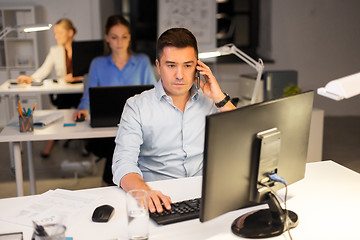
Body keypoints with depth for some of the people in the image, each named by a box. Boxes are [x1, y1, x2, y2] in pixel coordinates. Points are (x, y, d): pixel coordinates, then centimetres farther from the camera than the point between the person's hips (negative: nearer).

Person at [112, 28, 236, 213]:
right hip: (160, 201, -2)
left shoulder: (211, 102, 10)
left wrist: (221, 99, -4)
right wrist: (144, 191, -32)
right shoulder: (137, 106, 0)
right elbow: (124, 163, -11)